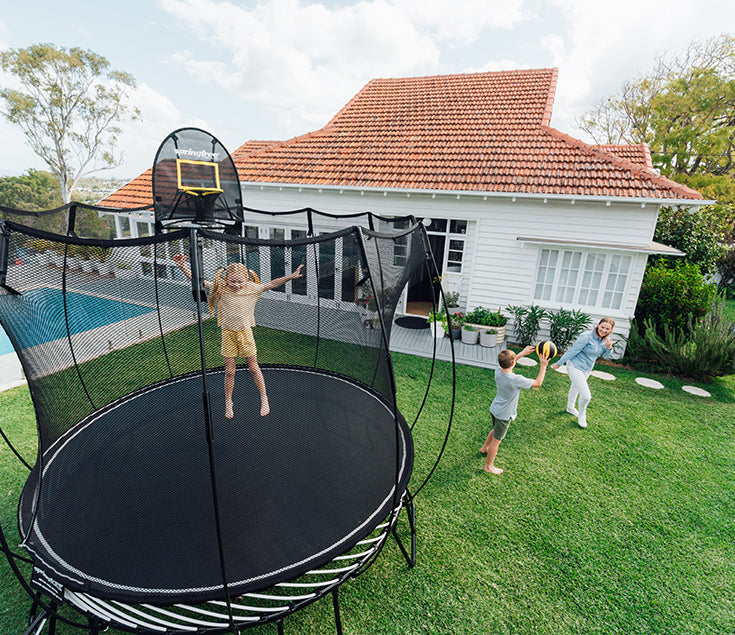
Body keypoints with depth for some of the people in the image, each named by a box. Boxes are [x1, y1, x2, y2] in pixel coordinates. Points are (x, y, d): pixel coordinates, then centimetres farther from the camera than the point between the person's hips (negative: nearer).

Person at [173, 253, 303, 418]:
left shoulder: (252, 288, -8)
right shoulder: (220, 289, -8)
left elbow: (271, 284, -4)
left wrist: (291, 276, -9)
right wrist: (184, 268, -19)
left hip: (245, 332, 0)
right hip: (228, 333, 0)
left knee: (254, 367, 10)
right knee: (229, 371, 7)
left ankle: (264, 399, 26)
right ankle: (228, 403, 28)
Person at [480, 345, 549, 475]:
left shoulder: (498, 372, -14)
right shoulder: (516, 380, -32)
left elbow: (507, 364, 12)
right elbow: (538, 383, -16)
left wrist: (522, 353, 11)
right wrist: (543, 366, -10)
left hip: (494, 409, 7)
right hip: (504, 415, -7)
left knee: (495, 430, 33)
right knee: (496, 440, 10)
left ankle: (485, 448, 57)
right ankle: (488, 466, 28)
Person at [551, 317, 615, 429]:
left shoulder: (605, 339, -2)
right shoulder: (586, 337, -25)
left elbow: (605, 356, 8)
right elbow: (572, 351, -20)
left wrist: (609, 348, -14)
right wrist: (559, 363, -14)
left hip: (587, 369, 8)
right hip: (575, 367, -8)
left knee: (575, 389, 29)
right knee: (586, 395, -13)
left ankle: (570, 408, 53)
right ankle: (581, 415, 15)